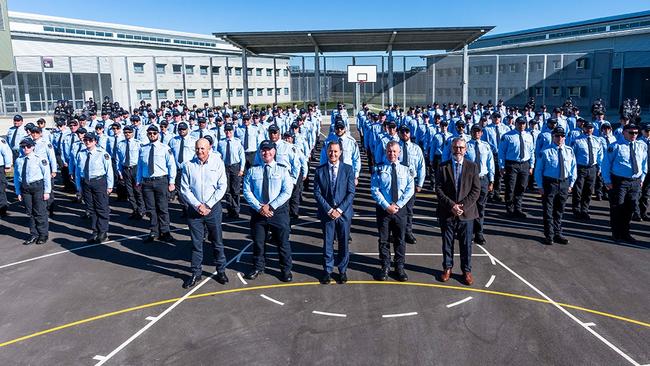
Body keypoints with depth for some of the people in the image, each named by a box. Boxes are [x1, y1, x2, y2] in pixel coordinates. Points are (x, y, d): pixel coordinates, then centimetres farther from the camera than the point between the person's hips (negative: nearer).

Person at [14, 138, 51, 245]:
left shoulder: (39, 159, -7)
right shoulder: (18, 161, 4)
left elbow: (47, 176, -5)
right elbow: (16, 177, 11)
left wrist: (47, 191, -8)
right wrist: (18, 192, 8)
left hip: (37, 186, -4)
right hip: (25, 188, 4)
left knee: (40, 212, 2)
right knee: (30, 212, 11)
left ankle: (43, 235, 16)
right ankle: (33, 235, 23)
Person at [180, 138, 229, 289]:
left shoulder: (217, 163, -3)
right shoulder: (188, 165, 0)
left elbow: (222, 187, -5)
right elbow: (184, 189, 0)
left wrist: (208, 205, -10)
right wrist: (197, 205, -11)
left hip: (213, 208, -1)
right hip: (194, 209, 1)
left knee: (217, 242, 8)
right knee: (196, 243, 8)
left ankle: (221, 271, 22)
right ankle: (196, 273, 19)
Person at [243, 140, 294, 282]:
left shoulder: (282, 170, -1)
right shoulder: (253, 170, 3)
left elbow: (287, 192, -8)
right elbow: (247, 191, -1)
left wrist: (270, 206, -16)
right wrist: (259, 207, -14)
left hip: (278, 211, -1)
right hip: (258, 211, 2)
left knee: (283, 242, 6)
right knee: (258, 242, 14)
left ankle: (286, 270, 25)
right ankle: (258, 267, 35)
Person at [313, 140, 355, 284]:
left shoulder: (348, 169, -1)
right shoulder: (320, 170, 1)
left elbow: (351, 192, -4)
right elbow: (317, 193, -2)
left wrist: (339, 209, -13)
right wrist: (329, 210, -11)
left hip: (344, 213, 0)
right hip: (326, 213, 0)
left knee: (344, 243, 9)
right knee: (327, 243, 7)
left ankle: (342, 270, 25)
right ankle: (327, 271, 22)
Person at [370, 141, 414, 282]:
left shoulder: (405, 169, 3)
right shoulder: (379, 169, -3)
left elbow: (410, 190, -2)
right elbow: (374, 190, -8)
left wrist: (397, 205, -13)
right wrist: (387, 206, -15)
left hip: (400, 209, 1)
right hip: (383, 209, -1)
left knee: (400, 240, 10)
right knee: (383, 240, 9)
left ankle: (399, 268, 24)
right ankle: (385, 267, 23)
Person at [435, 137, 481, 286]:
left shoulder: (473, 167, 1)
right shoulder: (443, 167, 0)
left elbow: (476, 190, -3)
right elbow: (439, 189, -5)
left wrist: (463, 206, -14)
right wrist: (451, 205, -15)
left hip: (467, 213, 0)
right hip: (447, 213, 0)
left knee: (466, 244, 9)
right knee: (447, 243, 12)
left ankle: (466, 270, 24)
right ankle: (447, 268, 28)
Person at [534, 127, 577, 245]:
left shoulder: (569, 151, 6)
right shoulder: (546, 152, -7)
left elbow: (573, 168, 12)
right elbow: (538, 170, -4)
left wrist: (571, 184, 5)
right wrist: (541, 186, -9)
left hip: (564, 184, 4)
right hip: (550, 183, -4)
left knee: (559, 211, 15)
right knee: (548, 211, 3)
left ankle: (557, 234, 28)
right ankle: (549, 235, 15)